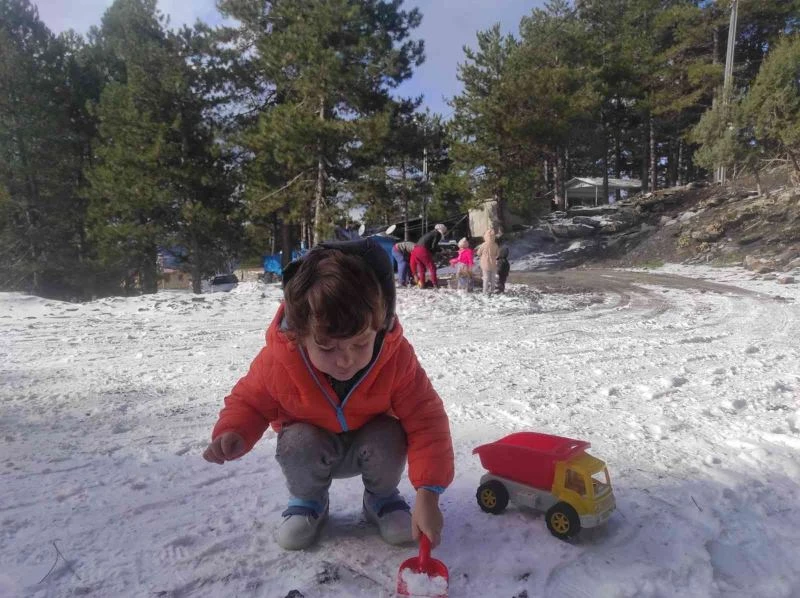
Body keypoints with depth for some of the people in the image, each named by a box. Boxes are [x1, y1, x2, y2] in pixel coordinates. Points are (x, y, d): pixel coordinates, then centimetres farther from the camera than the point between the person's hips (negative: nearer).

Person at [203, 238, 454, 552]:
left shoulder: (396, 358, -31)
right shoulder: (278, 361, -29)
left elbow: (426, 422, -26)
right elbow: (249, 401, -8)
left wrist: (427, 493, -34)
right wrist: (233, 433, -30)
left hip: (368, 442, 0)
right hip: (312, 448, 1)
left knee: (388, 440, -31)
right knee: (299, 443, -32)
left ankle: (381, 497, 3)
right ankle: (308, 501, 2)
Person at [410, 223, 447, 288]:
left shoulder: (430, 233, 29)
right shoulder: (438, 234, 5)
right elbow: (433, 246, -5)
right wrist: (431, 253, 11)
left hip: (415, 250, 8)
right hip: (423, 250, -8)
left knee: (421, 268, 17)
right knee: (432, 267, 1)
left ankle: (421, 284, 16)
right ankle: (435, 284, 0)